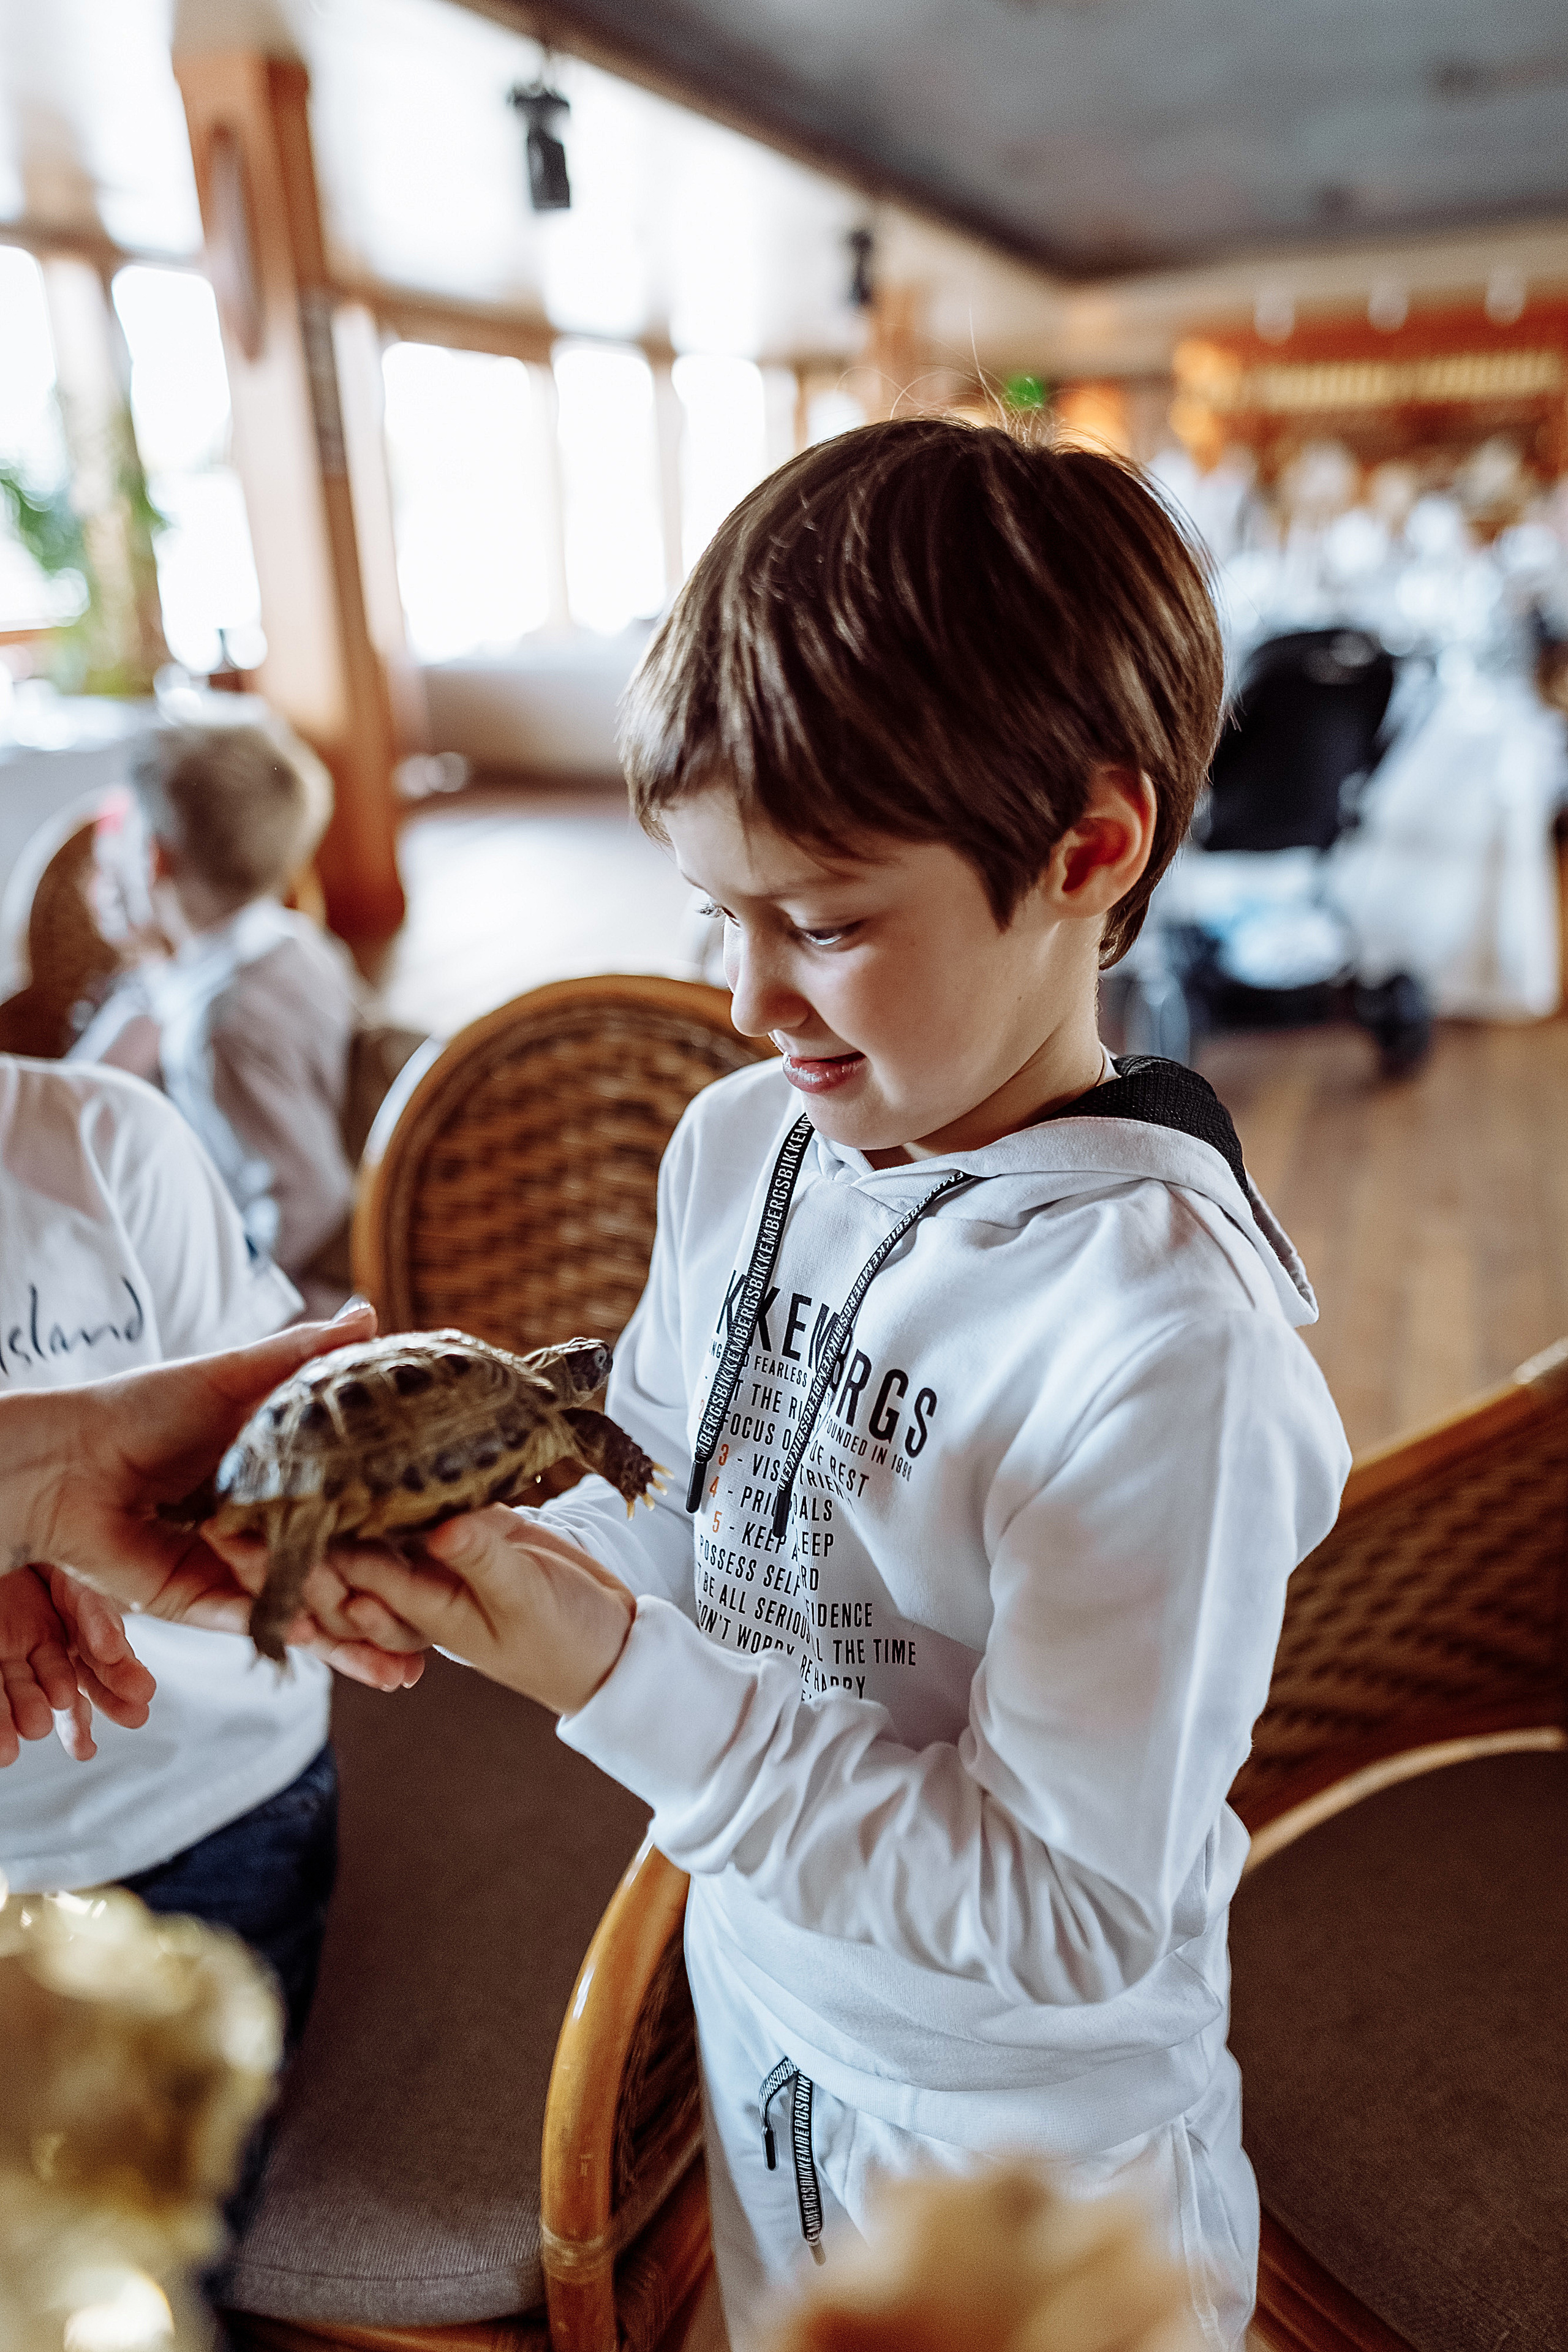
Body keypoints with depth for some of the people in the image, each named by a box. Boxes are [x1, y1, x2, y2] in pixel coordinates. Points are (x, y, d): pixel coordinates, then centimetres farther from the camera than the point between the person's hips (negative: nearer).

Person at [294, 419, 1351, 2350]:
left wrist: (623, 1682, -33)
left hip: (1022, 2144, -5)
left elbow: (1076, 1918, -27)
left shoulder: (1166, 1336, -33)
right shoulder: (738, 1144, -11)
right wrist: (475, 1549, -21)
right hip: (759, 2011, 6)